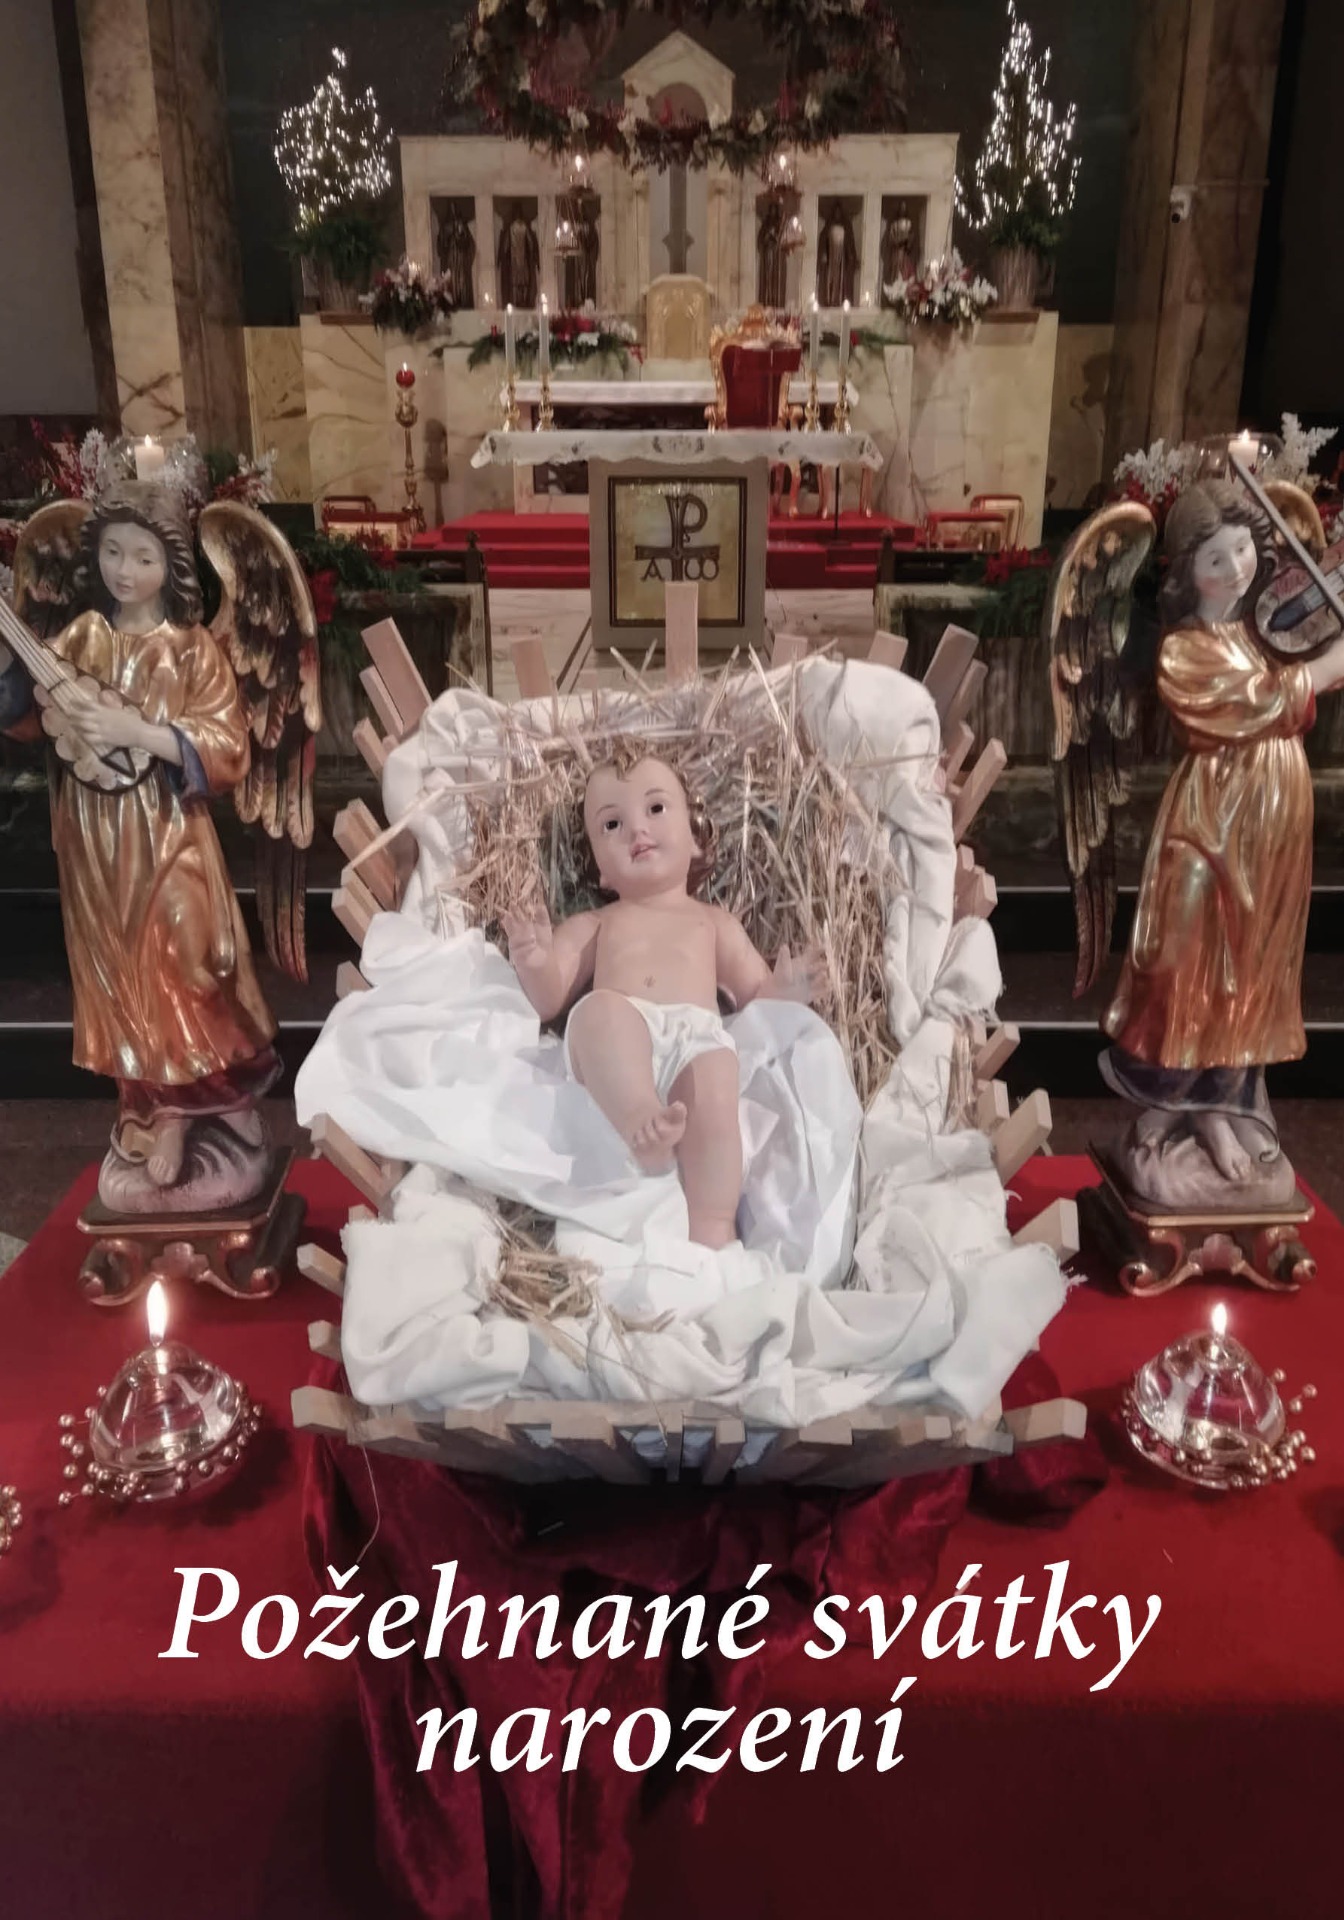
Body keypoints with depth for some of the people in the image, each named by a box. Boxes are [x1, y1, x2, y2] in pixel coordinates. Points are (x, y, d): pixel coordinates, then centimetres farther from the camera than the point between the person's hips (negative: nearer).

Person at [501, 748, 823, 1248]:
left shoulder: (712, 922, 34)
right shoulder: (591, 925, 32)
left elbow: (754, 997, 24)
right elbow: (550, 999, 17)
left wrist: (782, 993, 0)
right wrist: (535, 963, -5)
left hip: (697, 1038, 0)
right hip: (614, 1044, 0)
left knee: (714, 1089, -34)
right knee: (599, 1009, -34)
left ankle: (714, 1225, -39)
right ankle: (639, 1120, -52)